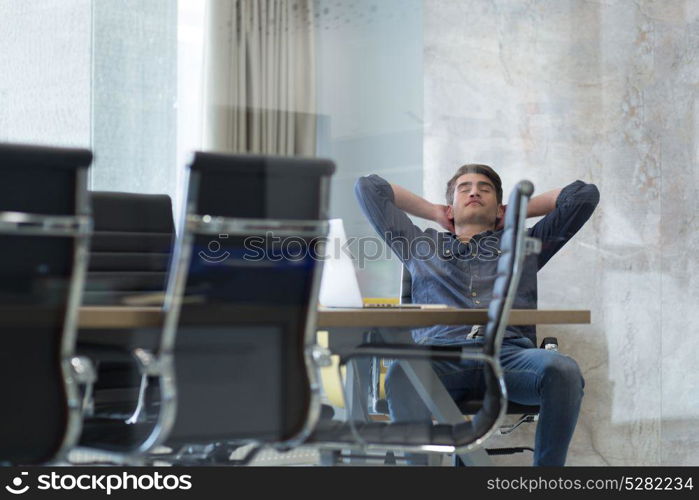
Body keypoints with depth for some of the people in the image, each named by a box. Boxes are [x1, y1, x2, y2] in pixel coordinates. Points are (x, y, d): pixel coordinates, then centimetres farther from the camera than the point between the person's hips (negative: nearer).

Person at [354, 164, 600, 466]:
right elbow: (368, 187, 39)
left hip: (508, 354, 1)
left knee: (563, 371, -34)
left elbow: (584, 194, 32)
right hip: (440, 354, 0)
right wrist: (435, 213, 43)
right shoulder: (421, 246, 35)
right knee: (403, 371, -37)